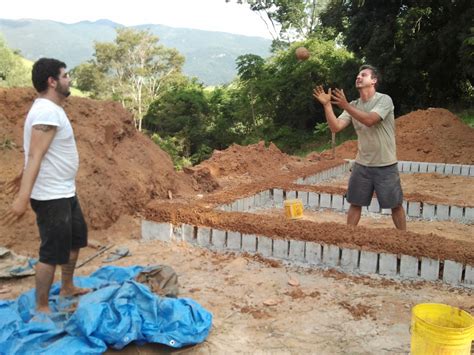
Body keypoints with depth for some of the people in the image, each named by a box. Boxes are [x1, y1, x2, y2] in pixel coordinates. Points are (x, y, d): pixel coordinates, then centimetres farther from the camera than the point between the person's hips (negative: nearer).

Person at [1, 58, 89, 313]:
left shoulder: (50, 109, 11)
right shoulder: (47, 111, -21)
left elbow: (38, 154, 21)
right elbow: (34, 155, -29)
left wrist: (25, 177, 31)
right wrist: (24, 197, -34)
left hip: (65, 192, 11)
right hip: (51, 197, -10)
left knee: (75, 239, 23)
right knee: (53, 253, 0)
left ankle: (68, 288, 40)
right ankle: (41, 308, 15)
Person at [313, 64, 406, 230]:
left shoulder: (384, 100, -10)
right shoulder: (353, 105, 5)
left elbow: (369, 120, -27)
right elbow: (335, 127, -7)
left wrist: (345, 106, -31)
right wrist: (327, 105, -17)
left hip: (386, 165, -4)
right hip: (362, 164, 4)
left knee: (395, 205, 8)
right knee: (355, 203, 10)